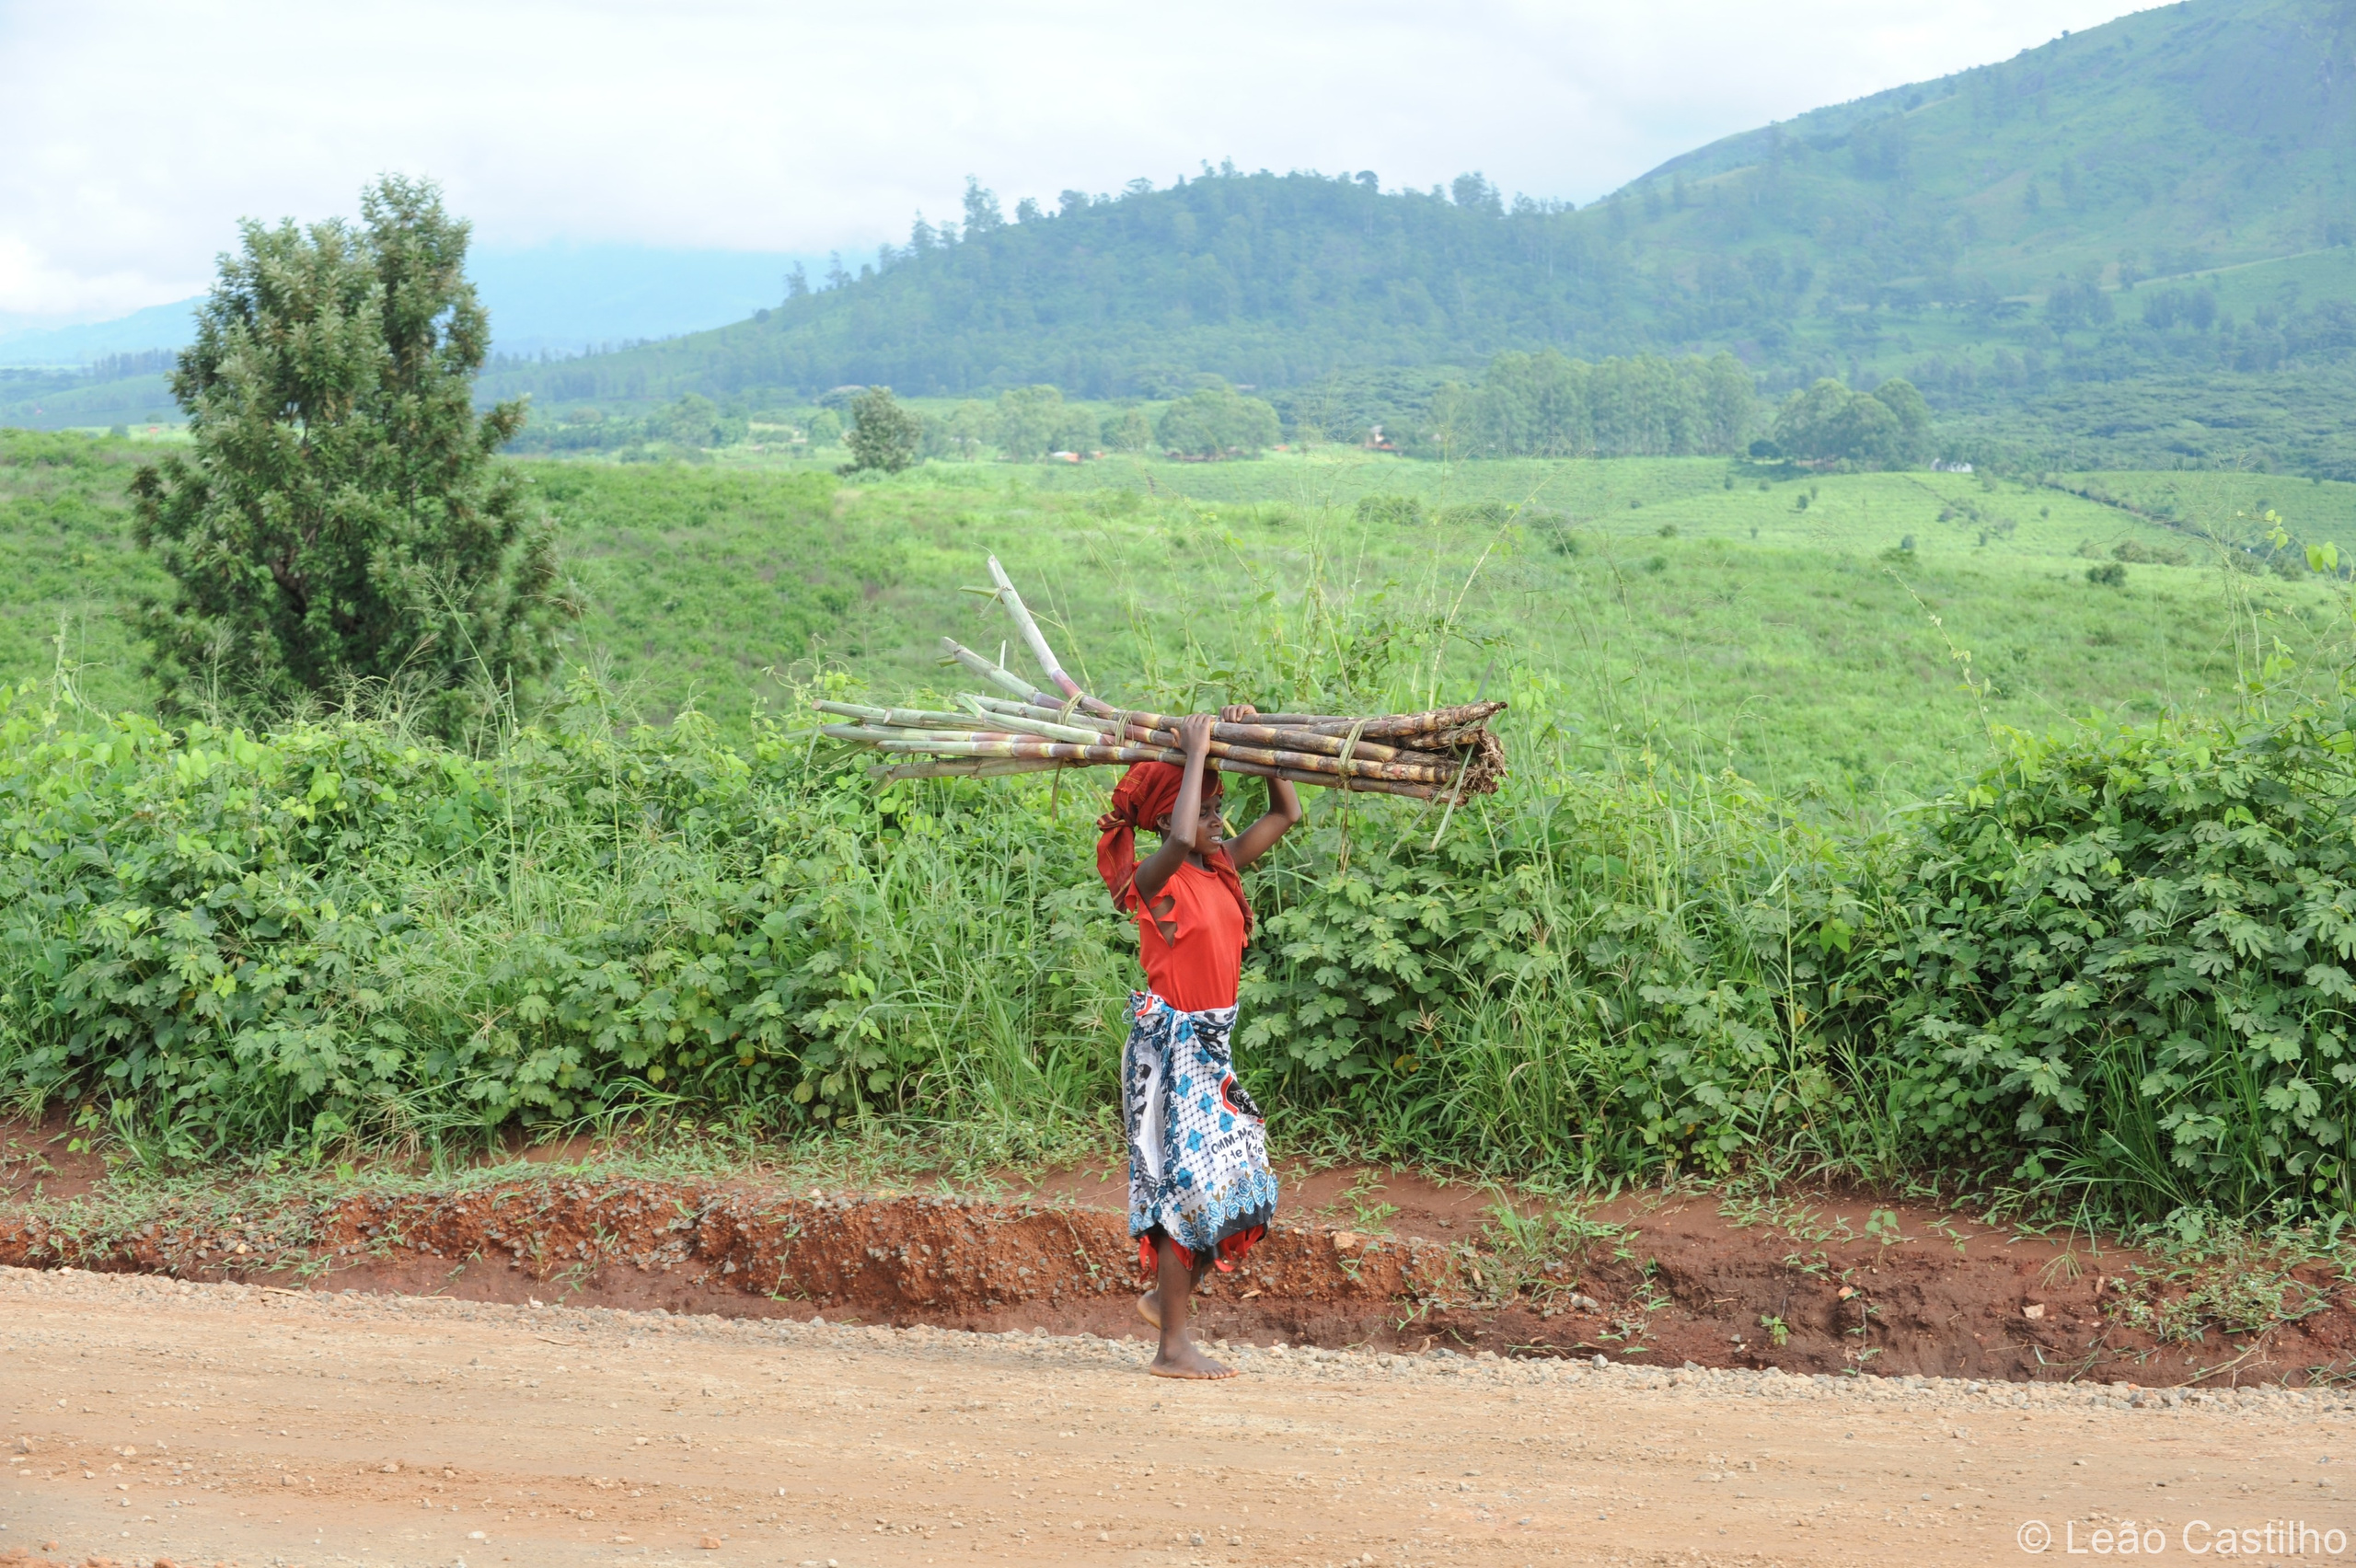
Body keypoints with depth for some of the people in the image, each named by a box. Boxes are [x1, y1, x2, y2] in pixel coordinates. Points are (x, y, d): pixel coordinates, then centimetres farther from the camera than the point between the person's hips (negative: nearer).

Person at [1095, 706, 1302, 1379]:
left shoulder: (1222, 868, 8)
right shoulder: (1152, 879, -13)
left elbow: (1286, 814, 17)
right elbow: (1179, 839, -37)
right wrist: (1195, 753, -26)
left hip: (1213, 1045, 8)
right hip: (1170, 1042, -8)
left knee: (1246, 1189, 9)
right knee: (1188, 1184, -6)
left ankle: (1166, 1295, 26)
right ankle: (1172, 1345, 2)